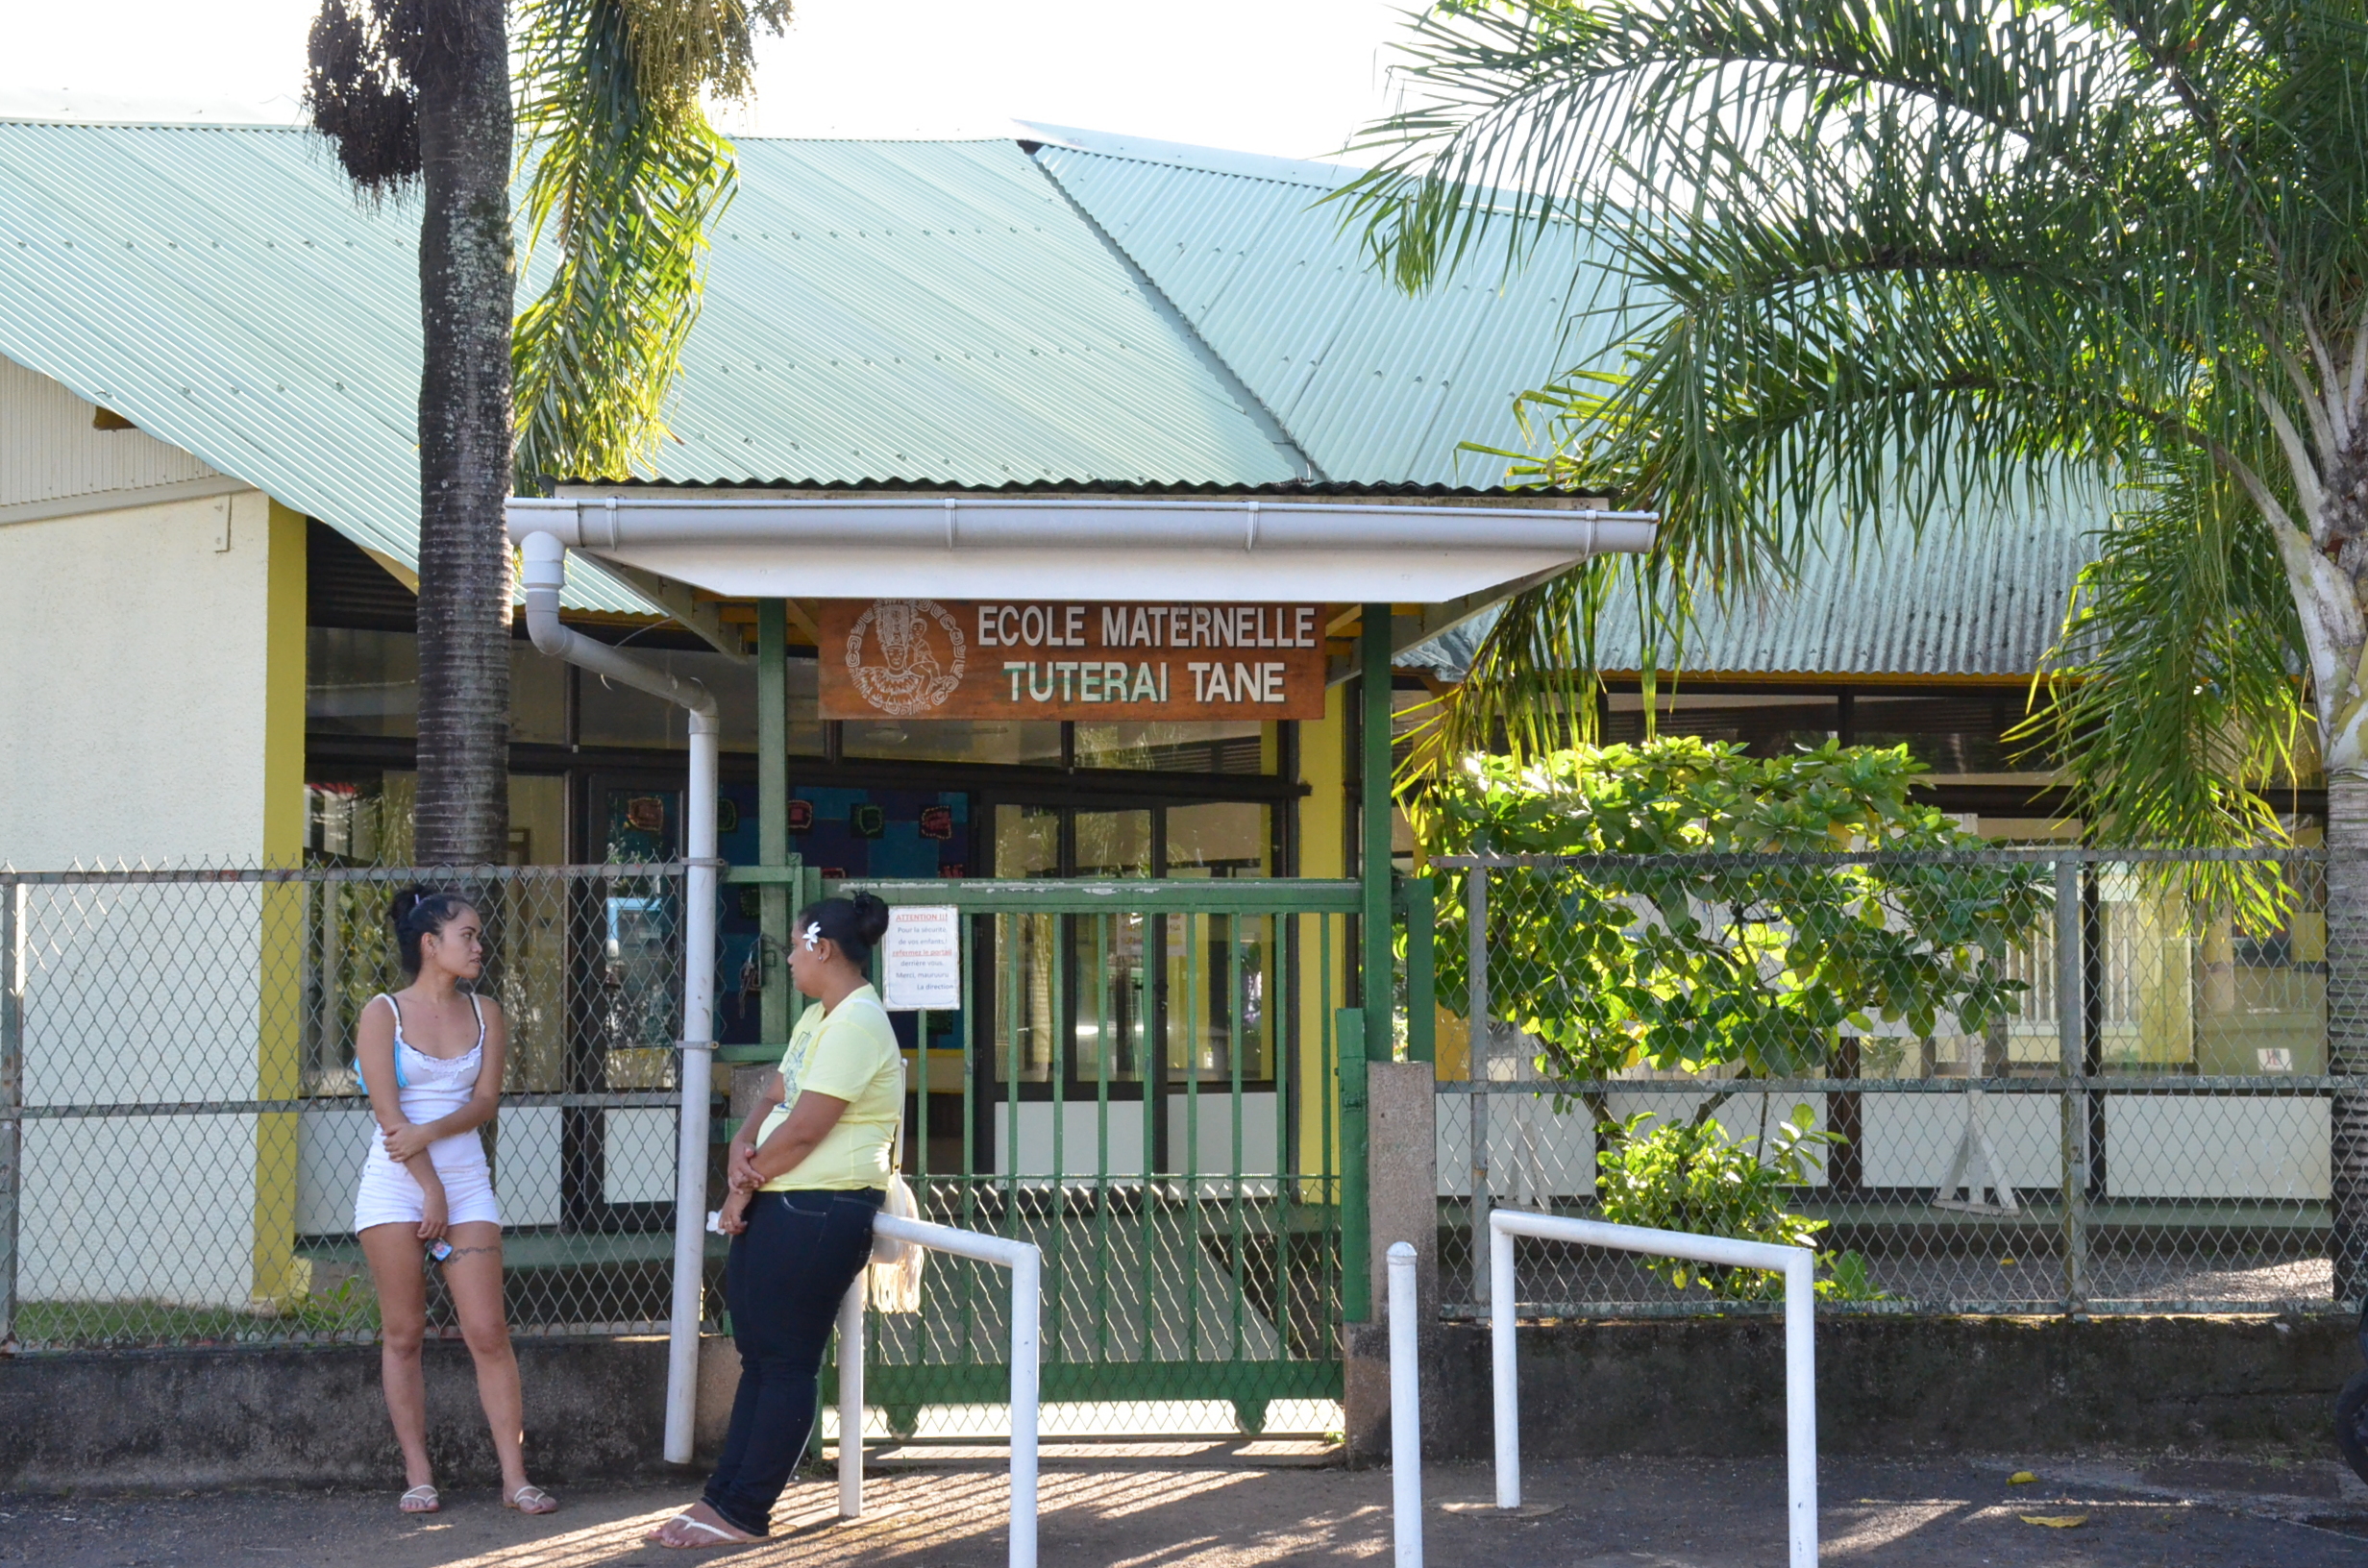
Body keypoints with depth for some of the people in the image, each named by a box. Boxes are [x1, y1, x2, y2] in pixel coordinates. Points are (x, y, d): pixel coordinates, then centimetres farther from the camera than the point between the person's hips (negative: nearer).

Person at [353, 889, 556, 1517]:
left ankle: (515, 1478, -3)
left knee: (489, 1333, -4)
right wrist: (431, 1189, -11)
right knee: (403, 1334, 1)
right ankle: (418, 1477, 8)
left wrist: (429, 1133, -16)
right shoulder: (383, 1013, -1)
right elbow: (388, 1113, -7)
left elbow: (486, 1100, 1)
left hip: (466, 1180, 3)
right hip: (395, 1183, -3)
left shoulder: (484, 1013, 10)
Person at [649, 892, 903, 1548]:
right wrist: (743, 1145, -6)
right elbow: (775, 1097, 15)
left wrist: (744, 1185, -9)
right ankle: (723, 1496, 16)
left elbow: (804, 1130, -20)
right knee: (760, 1357, 12)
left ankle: (743, 1514, 0)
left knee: (785, 1363, -4)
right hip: (777, 1205, 11)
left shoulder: (856, 1025, -16)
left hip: (820, 1211, -11)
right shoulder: (818, 1018, 18)